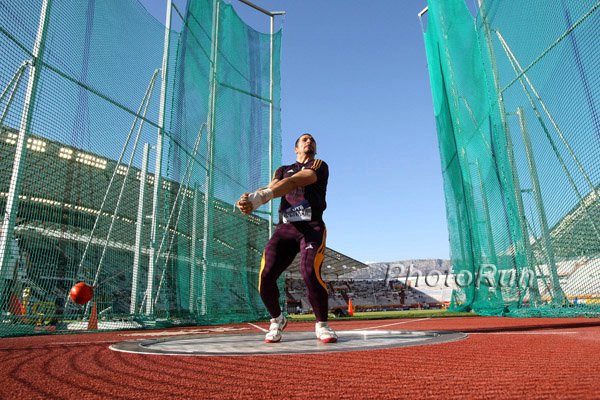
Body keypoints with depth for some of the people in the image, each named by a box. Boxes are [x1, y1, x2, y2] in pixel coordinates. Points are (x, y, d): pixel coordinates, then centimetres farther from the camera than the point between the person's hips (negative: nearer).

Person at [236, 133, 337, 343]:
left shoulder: (319, 166, 9)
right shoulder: (283, 170, 24)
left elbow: (294, 182, -11)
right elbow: (270, 188, 2)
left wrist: (259, 196, -26)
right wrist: (248, 199, -23)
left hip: (312, 228, -3)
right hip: (285, 228, 3)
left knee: (310, 273, -26)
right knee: (265, 277, -13)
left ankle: (321, 325, 0)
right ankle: (277, 319, 17)